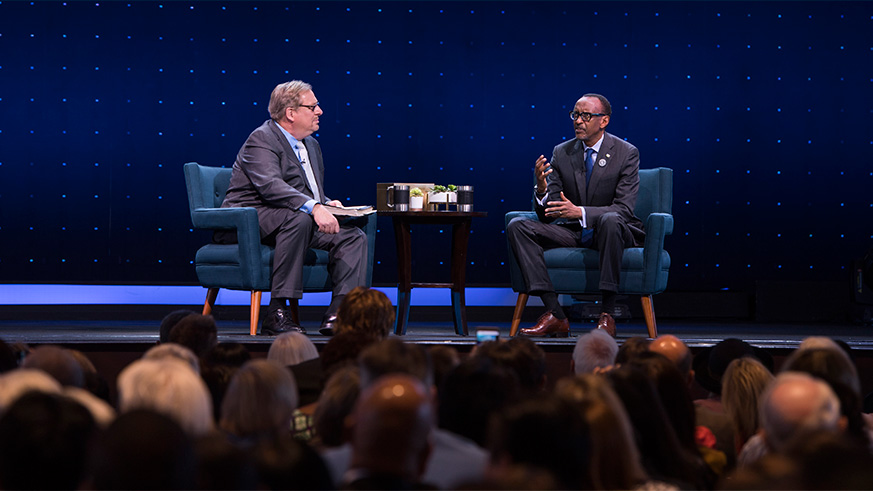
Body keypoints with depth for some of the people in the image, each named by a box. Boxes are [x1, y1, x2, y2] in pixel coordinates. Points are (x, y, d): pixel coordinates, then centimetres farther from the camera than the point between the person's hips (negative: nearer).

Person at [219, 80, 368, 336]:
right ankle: (277, 313, -36)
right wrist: (314, 207, -39)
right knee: (298, 219, -38)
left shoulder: (311, 145, 20)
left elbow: (314, 194, 28)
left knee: (354, 236, -10)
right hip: (245, 223, -8)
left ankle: (338, 314, -23)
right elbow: (270, 185, -28)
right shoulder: (262, 140, -10)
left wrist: (328, 204, 3)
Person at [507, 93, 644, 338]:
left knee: (609, 220, -39)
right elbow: (548, 214, 1)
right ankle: (555, 315, -25)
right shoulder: (561, 153, 5)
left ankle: (607, 315, -34)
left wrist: (580, 212, -31)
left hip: (613, 233, -4)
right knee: (517, 226, -18)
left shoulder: (627, 153, -7)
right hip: (572, 233, 4)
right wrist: (541, 189, -23)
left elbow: (624, 210, -16)